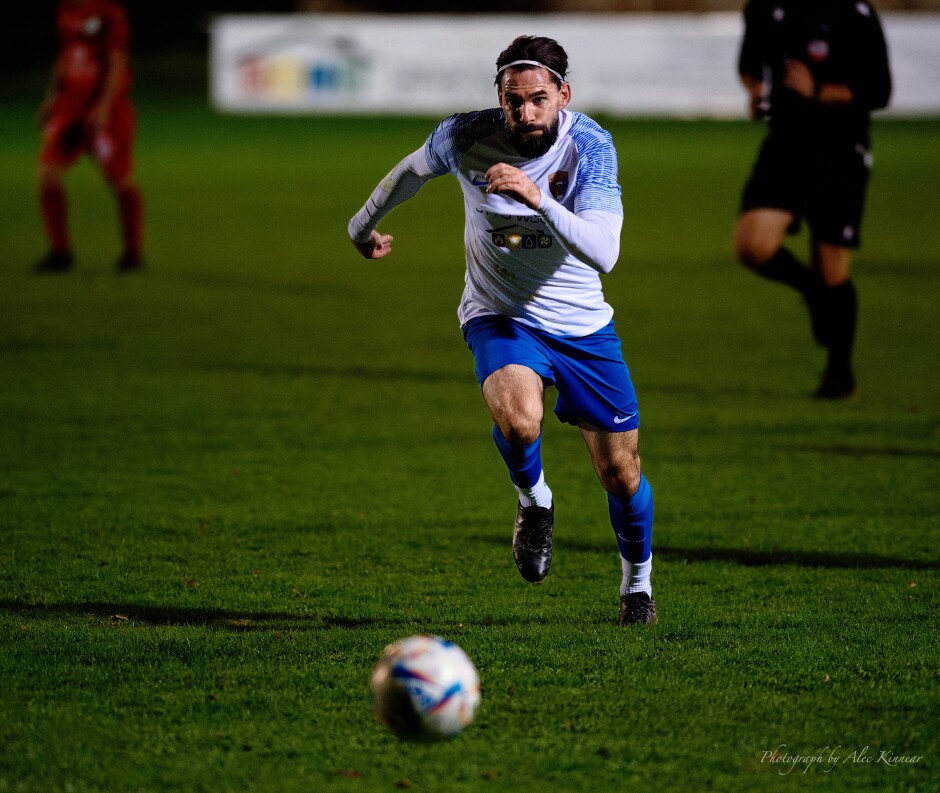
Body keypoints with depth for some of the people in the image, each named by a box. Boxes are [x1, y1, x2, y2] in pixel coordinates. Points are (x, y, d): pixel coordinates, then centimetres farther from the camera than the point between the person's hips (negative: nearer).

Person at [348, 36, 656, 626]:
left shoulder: (590, 146, -20)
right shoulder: (465, 136, -16)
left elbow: (604, 252, -32)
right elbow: (415, 169, 9)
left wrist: (539, 199, -45)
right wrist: (365, 223, 26)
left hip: (584, 326, 1)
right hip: (501, 318, -1)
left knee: (621, 473, 6)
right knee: (518, 418, -33)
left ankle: (638, 582, 36)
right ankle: (534, 501, 1)